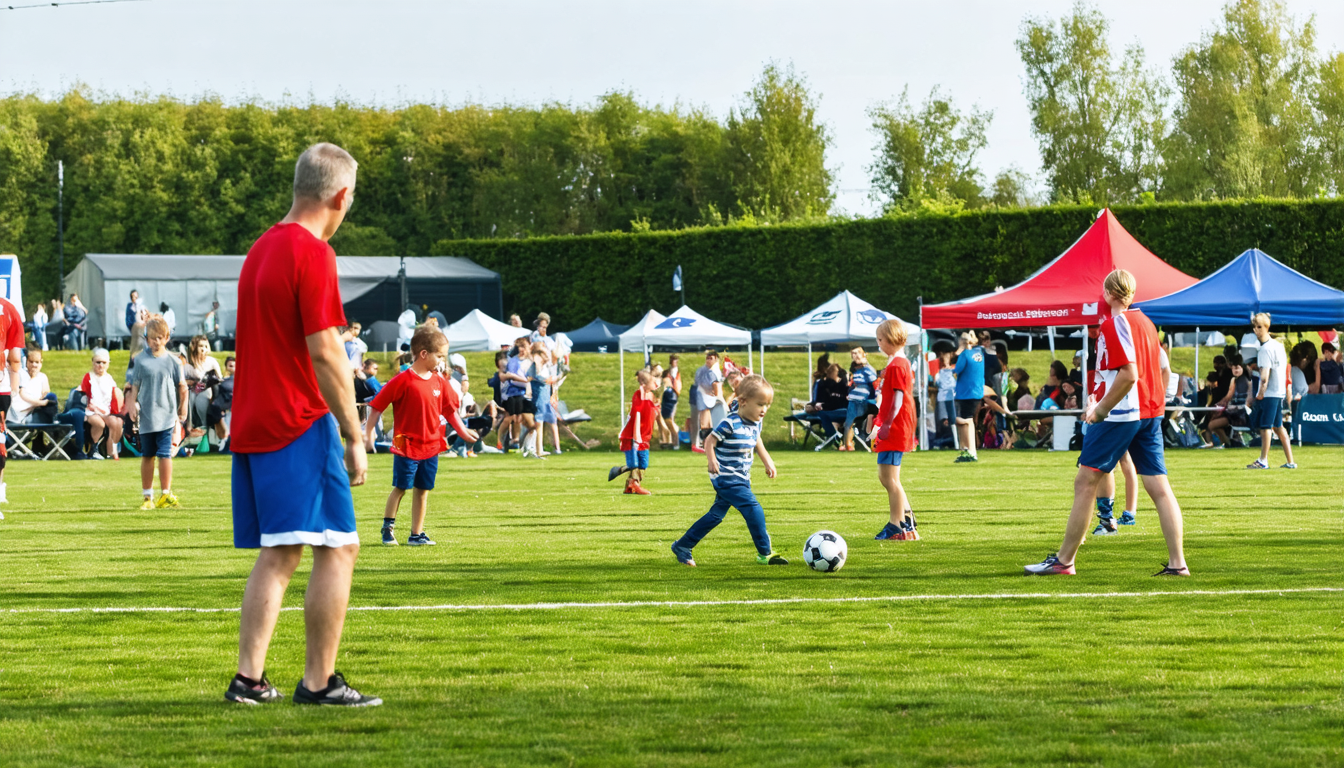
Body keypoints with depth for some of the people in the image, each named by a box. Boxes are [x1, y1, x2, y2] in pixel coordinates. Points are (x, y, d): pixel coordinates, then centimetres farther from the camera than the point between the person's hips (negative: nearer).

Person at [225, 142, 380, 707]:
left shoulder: (262, 249, 16)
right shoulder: (312, 253, -12)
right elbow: (324, 351, -17)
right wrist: (354, 436, -13)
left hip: (252, 424, 9)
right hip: (301, 425, -9)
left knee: (277, 555, 11)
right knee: (338, 549, -4)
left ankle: (249, 679, 6)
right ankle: (319, 682, -5)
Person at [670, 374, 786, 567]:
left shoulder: (756, 423, 6)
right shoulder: (730, 424, -20)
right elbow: (709, 441, -16)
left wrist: (767, 462, 29)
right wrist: (712, 460, -32)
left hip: (741, 479, 9)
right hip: (726, 478, -9)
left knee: (716, 515, 15)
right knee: (754, 510, -15)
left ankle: (682, 546, 24)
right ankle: (765, 554, -7)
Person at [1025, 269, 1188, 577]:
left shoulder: (1114, 324, -12)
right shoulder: (1145, 322, 14)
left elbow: (1129, 374, -22)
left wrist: (1101, 409, -14)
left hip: (1120, 414, -8)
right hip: (1151, 413, 8)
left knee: (1085, 482, -1)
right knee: (1159, 488, 3)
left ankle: (1063, 561, 3)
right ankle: (1177, 562, -3)